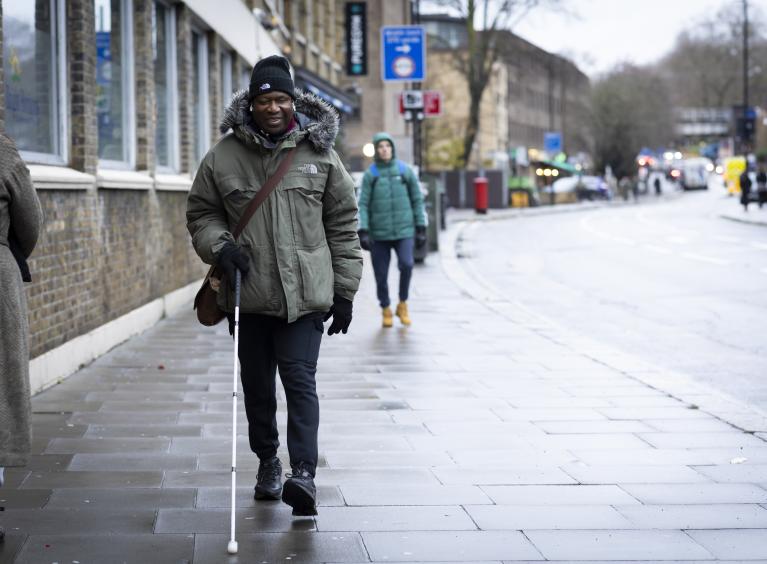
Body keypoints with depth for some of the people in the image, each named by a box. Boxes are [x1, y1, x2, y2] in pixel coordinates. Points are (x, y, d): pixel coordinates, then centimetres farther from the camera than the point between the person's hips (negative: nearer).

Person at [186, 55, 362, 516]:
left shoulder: (319, 153, 3)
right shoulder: (224, 157, 2)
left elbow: (344, 224, 8)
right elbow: (201, 213, 13)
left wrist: (344, 289, 5)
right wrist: (219, 245, -9)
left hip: (305, 292, -2)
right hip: (248, 293, 2)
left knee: (300, 378, -12)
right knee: (257, 384, 11)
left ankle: (304, 474, -17)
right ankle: (268, 462, 30)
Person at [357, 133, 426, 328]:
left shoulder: (405, 171, 5)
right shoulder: (370, 174, 4)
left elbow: (417, 200, 8)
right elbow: (363, 204, 0)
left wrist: (421, 229, 4)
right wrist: (363, 232, -10)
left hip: (404, 230, -1)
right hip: (378, 233, 1)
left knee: (406, 264, -21)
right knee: (381, 275, 2)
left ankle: (403, 304, 0)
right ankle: (386, 311, 23)